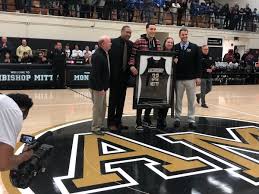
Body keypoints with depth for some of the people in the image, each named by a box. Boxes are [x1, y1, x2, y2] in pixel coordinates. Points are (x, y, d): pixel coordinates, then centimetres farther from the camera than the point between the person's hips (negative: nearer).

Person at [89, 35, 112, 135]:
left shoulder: (105, 54, 9)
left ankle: (101, 125, 30)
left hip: (102, 86, 10)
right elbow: (96, 73, -23)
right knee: (98, 107, 0)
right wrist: (100, 88, -22)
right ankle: (95, 127, 11)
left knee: (103, 106, 17)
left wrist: (105, 86, 13)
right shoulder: (97, 55, -20)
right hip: (97, 87, -10)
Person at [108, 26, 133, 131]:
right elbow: (110, 58, -11)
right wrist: (110, 74, -14)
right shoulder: (113, 42, -7)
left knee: (121, 100, 10)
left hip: (125, 75, 5)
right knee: (113, 100, 3)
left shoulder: (131, 44, 8)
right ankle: (111, 122, 12)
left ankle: (118, 121, 20)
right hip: (115, 76, -5)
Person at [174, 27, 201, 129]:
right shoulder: (175, 48, 5)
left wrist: (198, 76, -3)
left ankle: (191, 120, 12)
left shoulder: (194, 47, 4)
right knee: (178, 99, 8)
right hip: (178, 78, 1)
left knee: (191, 100, 5)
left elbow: (198, 63, 2)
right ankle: (177, 118, 17)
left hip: (191, 78, 0)